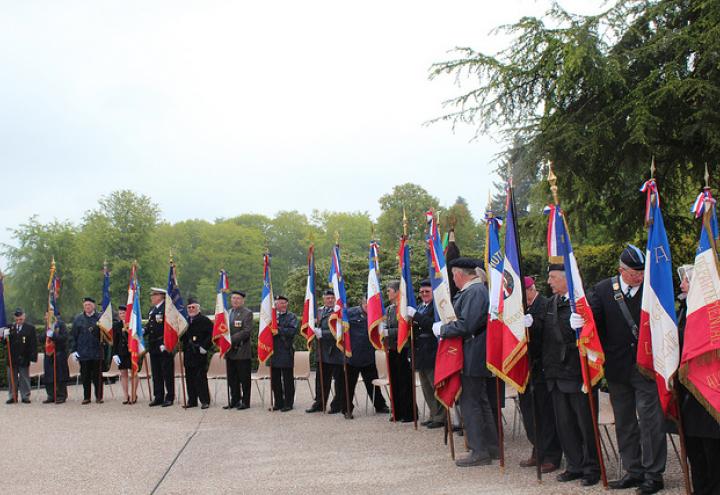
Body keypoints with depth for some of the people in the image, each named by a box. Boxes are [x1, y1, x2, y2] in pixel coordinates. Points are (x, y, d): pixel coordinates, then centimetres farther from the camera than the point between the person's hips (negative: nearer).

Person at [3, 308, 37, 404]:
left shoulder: (30, 328, -3)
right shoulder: (10, 328, 6)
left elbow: (33, 344, -4)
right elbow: (5, 343, 8)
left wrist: (32, 357, -10)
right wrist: (5, 337, -14)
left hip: (24, 359, -3)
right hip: (12, 359, 3)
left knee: (24, 378, 5)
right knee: (12, 378, 6)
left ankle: (25, 397, 12)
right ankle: (12, 397, 14)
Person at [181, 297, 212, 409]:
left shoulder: (205, 320, -3)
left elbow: (211, 335, -10)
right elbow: (182, 336, 22)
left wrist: (205, 347, -15)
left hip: (200, 354, -6)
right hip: (188, 354, 6)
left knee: (201, 378, -5)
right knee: (189, 378, 8)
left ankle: (205, 401, 0)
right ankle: (192, 401, 15)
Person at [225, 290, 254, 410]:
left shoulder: (247, 313, -5)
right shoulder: (227, 313, 15)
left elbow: (247, 331, -14)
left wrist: (232, 339, -19)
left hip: (242, 352, -6)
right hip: (230, 351, 6)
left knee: (244, 379, 0)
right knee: (232, 378, 11)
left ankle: (245, 401, 7)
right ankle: (234, 401, 19)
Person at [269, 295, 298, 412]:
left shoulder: (291, 317, 1)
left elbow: (292, 331, -13)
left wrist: (278, 329, -15)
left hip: (286, 352, -5)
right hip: (274, 352, 5)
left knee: (287, 380, 0)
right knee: (275, 379, 9)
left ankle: (288, 403, 7)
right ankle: (278, 403, 18)